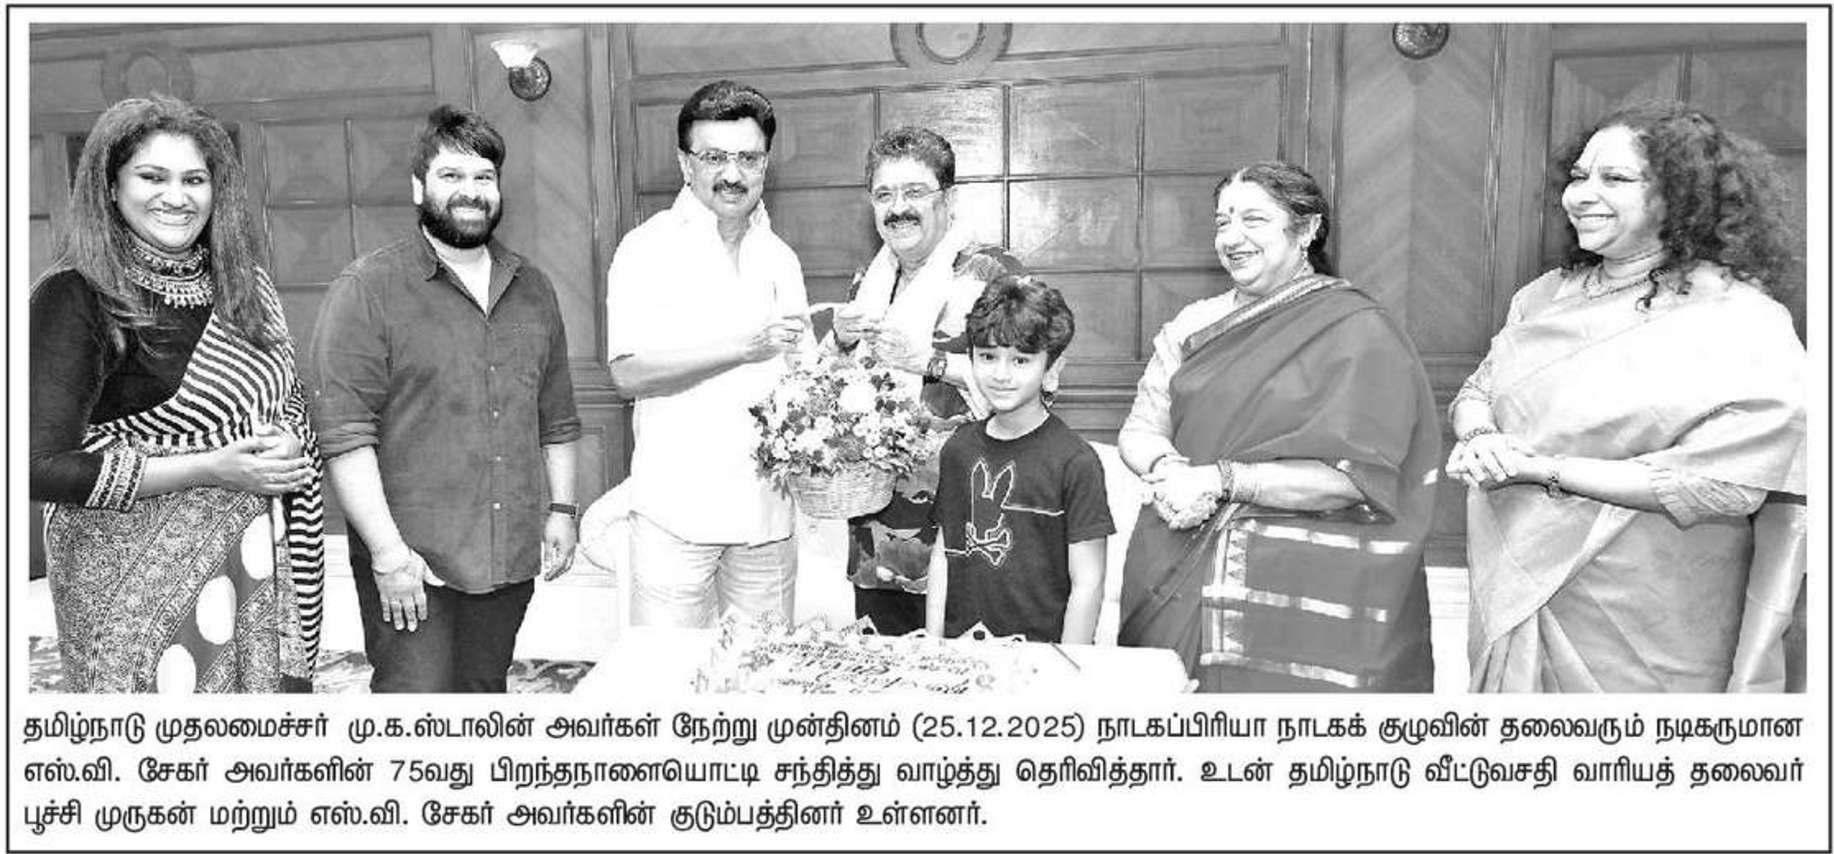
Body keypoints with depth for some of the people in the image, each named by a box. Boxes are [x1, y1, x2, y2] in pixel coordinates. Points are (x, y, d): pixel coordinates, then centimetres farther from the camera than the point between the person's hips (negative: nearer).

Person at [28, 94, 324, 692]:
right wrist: (210, 469, -17)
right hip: (134, 579, -5)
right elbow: (43, 467, -14)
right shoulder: (77, 296, -9)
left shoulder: (241, 284, 9)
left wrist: (287, 442, -3)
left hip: (256, 557, 5)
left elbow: (291, 402, 17)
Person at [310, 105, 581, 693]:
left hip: (513, 555, 5)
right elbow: (344, 433, -13)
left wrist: (562, 508, 11)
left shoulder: (531, 288, 12)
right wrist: (388, 551, -16)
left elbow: (557, 417, 18)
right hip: (411, 562, -5)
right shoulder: (367, 289, -7)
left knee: (486, 689, 17)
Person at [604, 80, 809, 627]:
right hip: (677, 507, -4)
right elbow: (628, 373, -12)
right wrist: (743, 347, -18)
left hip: (767, 510, 5)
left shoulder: (780, 258, 15)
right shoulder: (648, 248, -2)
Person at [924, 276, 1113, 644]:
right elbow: (942, 554, 12)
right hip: (961, 651, 3)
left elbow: (1087, 584, -6)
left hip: (1040, 655, -3)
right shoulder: (958, 449, 8)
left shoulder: (1075, 461, -8)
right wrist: (933, 645, 6)